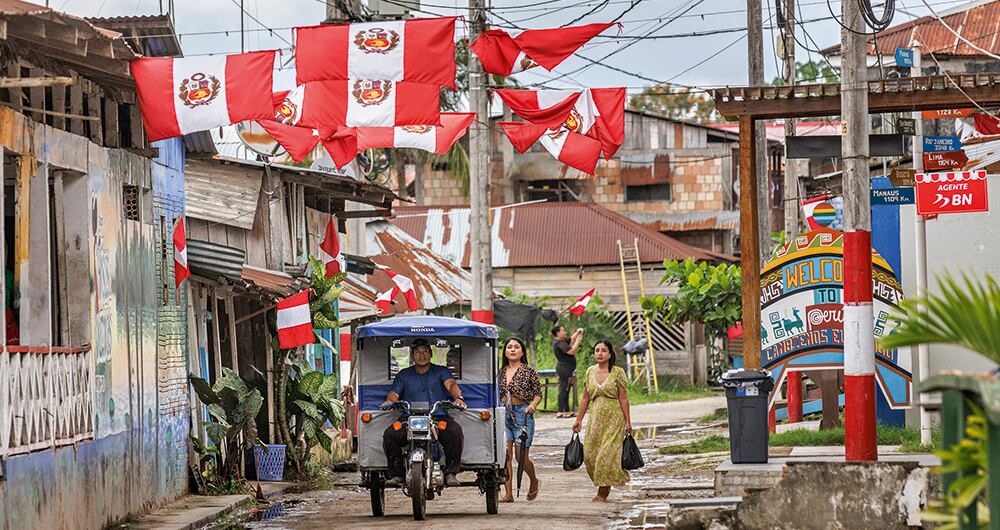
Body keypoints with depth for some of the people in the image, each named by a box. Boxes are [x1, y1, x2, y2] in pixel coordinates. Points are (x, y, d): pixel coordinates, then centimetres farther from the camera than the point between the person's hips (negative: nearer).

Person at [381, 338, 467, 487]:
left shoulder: (441, 372, 15)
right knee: (389, 435, -25)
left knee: (455, 431, -32)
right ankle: (396, 474, -14)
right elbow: (394, 393, 10)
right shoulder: (403, 375, 20)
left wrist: (458, 398, -25)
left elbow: (451, 384, -3)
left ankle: (450, 473, -23)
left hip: (439, 418, -2)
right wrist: (389, 401, -15)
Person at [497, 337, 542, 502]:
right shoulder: (501, 372, 12)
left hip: (522, 413, -4)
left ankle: (534, 481, 27)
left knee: (521, 456, -4)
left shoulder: (528, 370, 1)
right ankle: (508, 493, -3)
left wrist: (533, 405, -15)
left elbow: (538, 392, 3)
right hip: (503, 414, 4)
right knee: (505, 454, -6)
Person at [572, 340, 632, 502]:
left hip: (613, 418, -4)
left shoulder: (618, 373, -5)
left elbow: (623, 399, -5)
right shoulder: (590, 372, 8)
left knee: (607, 453, -7)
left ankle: (603, 492, 4)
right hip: (595, 418, 4)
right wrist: (579, 420, 11)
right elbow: (585, 398, 12)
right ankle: (603, 486, 19)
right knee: (589, 453, -1)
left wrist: (628, 421, -7)